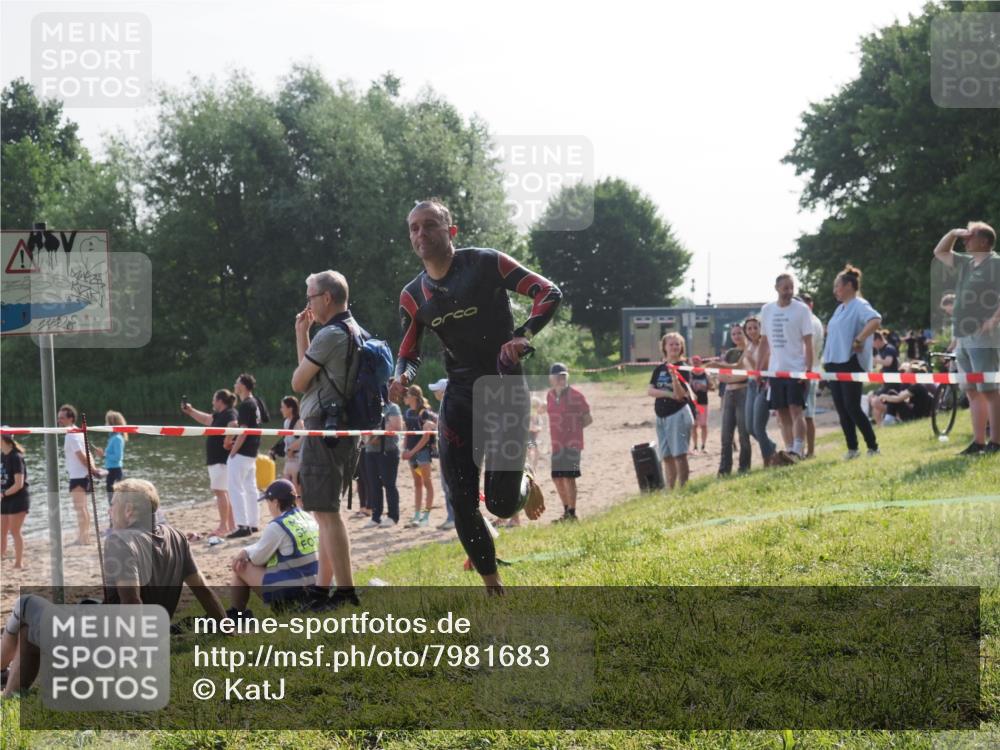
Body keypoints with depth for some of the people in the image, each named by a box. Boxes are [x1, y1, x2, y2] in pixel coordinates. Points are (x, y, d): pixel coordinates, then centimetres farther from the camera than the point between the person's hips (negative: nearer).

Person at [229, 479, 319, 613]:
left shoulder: (277, 527, -17)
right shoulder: (308, 519, 9)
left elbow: (258, 558, -6)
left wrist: (246, 551, 16)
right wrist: (247, 552, 8)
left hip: (288, 591, -8)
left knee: (241, 567, 7)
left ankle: (235, 613, 16)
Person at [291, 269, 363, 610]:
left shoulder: (330, 335, -15)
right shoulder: (356, 332, 16)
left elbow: (298, 382, -6)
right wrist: (301, 335, 17)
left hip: (325, 428, -10)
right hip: (348, 431, 10)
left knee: (326, 511, -10)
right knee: (328, 511, 15)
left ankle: (345, 591, -12)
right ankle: (323, 586, 19)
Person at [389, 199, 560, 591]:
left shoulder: (485, 264, -8)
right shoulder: (413, 295, 7)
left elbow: (550, 293, -9)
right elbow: (409, 353, 15)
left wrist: (523, 335, -25)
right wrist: (402, 377, -9)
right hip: (459, 394, 5)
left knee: (500, 502, -10)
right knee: (462, 503, -2)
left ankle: (524, 485, 27)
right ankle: (492, 585, 13)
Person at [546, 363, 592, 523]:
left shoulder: (576, 396, -9)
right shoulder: (550, 395, 9)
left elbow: (588, 419, -4)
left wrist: (573, 428, -5)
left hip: (572, 443, -6)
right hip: (556, 443, 6)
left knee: (568, 477, -9)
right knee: (557, 478, 9)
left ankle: (572, 513, -3)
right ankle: (566, 511, 24)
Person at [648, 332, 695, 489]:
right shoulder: (659, 369, 11)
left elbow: (680, 394, -13)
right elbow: (650, 391, 0)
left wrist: (674, 376, -29)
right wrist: (668, 394, -13)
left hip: (678, 414, -6)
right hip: (661, 416, 6)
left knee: (679, 454, -10)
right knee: (666, 456, 7)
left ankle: (682, 488, -9)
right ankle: (670, 489, 12)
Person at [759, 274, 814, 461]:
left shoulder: (801, 309, -4)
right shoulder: (767, 310, 9)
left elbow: (808, 342, -6)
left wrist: (808, 369, -14)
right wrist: (760, 369, 10)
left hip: (796, 369, -5)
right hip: (775, 370, 5)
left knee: (796, 410, -11)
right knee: (782, 413, 7)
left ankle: (798, 450, -15)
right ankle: (788, 449, 12)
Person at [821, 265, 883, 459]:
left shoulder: (859, 305, -10)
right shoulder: (840, 308, 18)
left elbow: (876, 320, -28)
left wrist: (859, 341, -28)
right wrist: (826, 360, 17)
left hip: (850, 363, -9)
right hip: (834, 363, 9)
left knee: (852, 407, -11)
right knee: (841, 408, 7)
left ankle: (873, 447, -4)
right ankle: (851, 449, 13)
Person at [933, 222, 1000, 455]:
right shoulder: (966, 263, 18)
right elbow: (940, 252, 31)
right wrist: (954, 233, 16)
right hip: (963, 338, 9)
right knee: (972, 392, 8)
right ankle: (978, 442, 10)